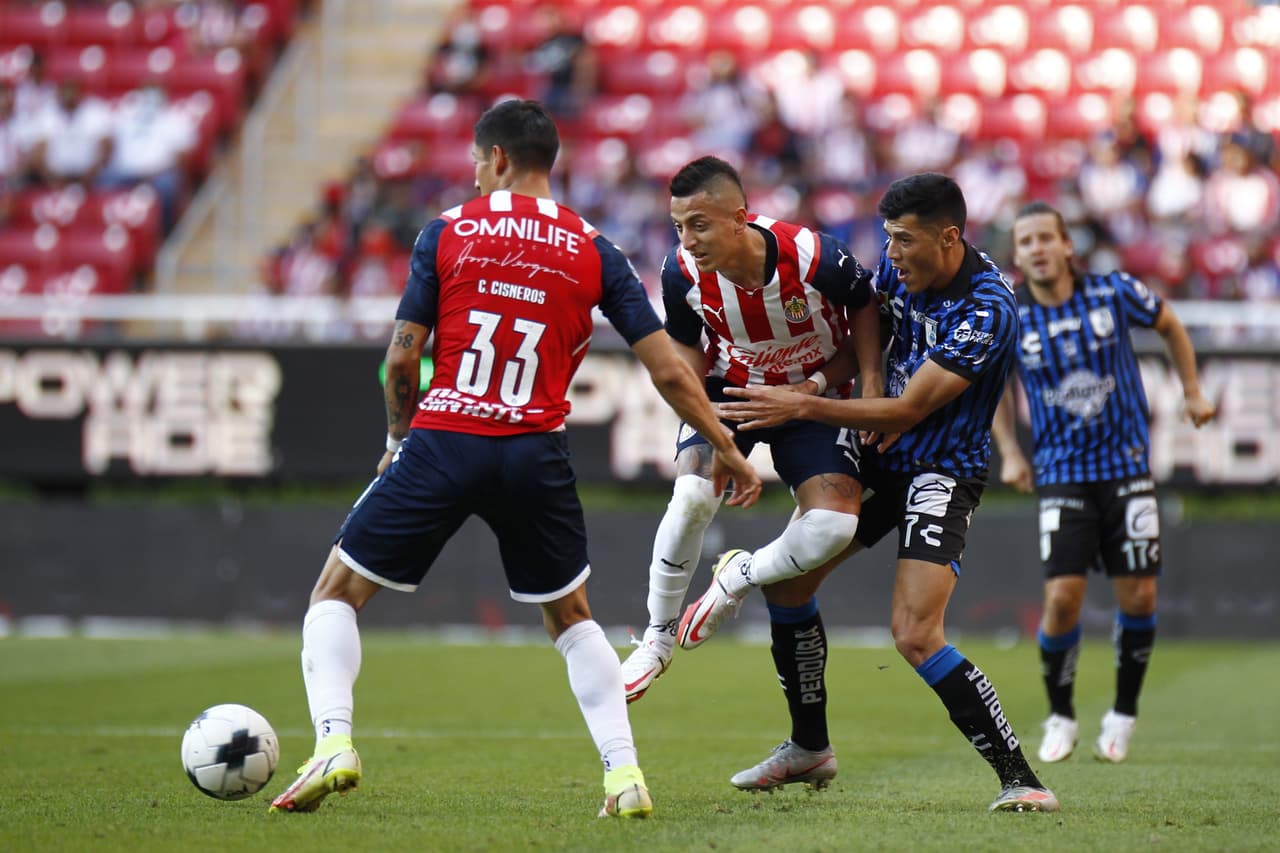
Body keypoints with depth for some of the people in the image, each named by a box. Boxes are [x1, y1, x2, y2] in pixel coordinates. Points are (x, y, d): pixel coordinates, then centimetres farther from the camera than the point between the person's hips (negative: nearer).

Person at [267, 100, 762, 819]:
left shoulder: (448, 233, 2)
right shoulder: (594, 252, 6)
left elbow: (402, 359, 0)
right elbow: (669, 370, 4)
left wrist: (400, 438, 18)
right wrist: (728, 451, 15)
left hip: (442, 444, -2)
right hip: (537, 458, 2)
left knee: (337, 593, 12)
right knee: (571, 617, 22)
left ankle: (334, 744, -7)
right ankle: (625, 774, 10)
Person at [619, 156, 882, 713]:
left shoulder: (816, 258, -31)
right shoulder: (682, 272, -22)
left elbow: (864, 307, -7)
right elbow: (686, 348, -2)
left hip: (810, 395, -1)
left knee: (833, 527, -19)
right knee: (692, 495, -26)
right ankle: (658, 637, -5)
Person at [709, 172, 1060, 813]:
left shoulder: (987, 311, -27)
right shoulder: (899, 263, -4)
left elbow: (910, 410, -25)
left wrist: (801, 406, -23)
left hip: (941, 471, -8)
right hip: (875, 451, 8)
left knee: (915, 636, -22)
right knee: (787, 583, 7)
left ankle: (1018, 778, -14)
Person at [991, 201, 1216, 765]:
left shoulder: (1113, 292, -7)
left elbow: (1169, 324, 14)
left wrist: (1192, 392, 14)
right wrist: (1009, 452, 6)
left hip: (1127, 466, 1)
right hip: (1062, 474, -1)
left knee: (1139, 597, -2)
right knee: (1062, 599, -12)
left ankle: (1123, 715, 19)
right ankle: (1060, 719, 10)